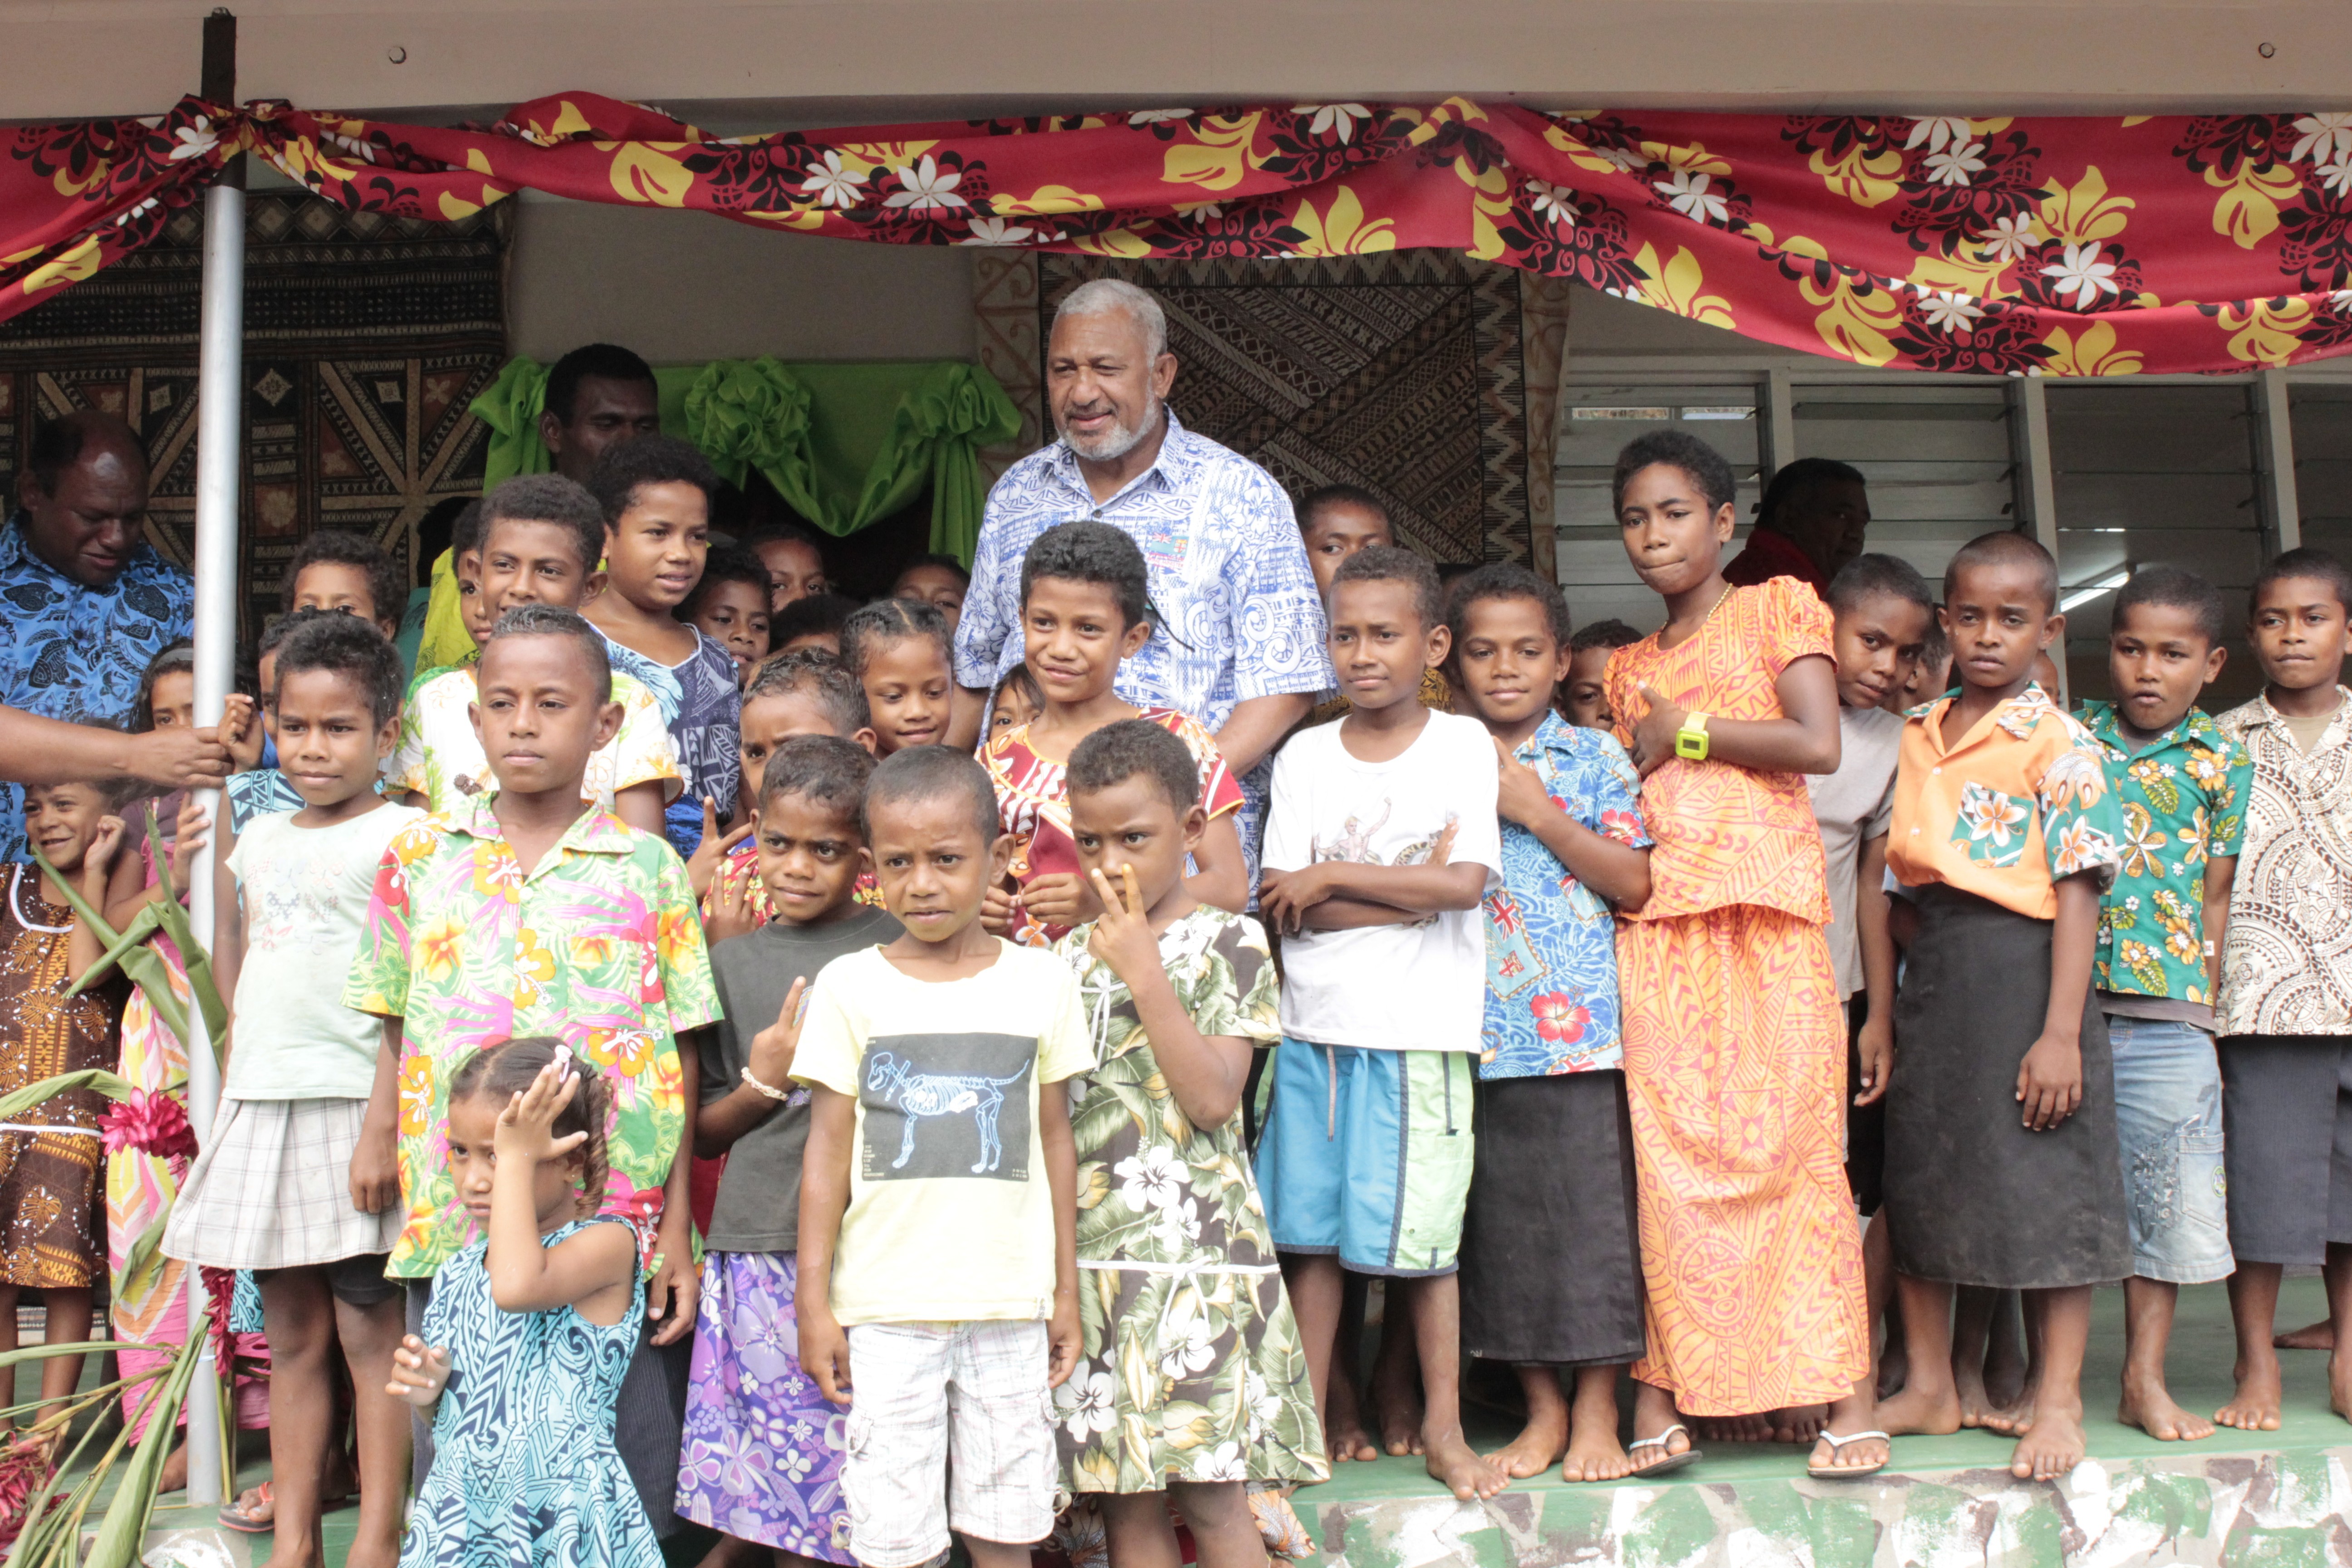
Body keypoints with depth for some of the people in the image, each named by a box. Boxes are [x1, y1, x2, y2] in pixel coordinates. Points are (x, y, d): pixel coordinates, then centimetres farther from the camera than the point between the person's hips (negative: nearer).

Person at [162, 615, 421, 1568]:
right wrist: (234, 1082, 13)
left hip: (350, 1107, -6)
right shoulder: (259, 839, 15)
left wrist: (383, 1128, -18)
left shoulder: (400, 837, -6)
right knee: (290, 1336, 11)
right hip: (261, 1107, 6)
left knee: (368, 1334, -2)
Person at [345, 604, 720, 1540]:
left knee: (625, 1506, 3)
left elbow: (677, 1062, 1)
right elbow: (397, 1042, 12)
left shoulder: (647, 868, 2)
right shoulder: (418, 858, 7)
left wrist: (676, 1237, -2)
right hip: (452, 1234, 2)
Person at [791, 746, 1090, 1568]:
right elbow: (828, 1151, 1)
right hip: (886, 1306, -1)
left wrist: (1065, 1291, 9)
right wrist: (815, 1302, 0)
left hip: (1011, 1302, 1)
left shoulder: (1041, 980, 2)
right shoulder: (850, 985, -1)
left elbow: (1054, 1140, 8)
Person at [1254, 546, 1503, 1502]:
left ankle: (1443, 1425, 16)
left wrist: (1331, 878, -8)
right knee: (1310, 1234, 7)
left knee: (1421, 1239, 2)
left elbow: (1464, 885, -11)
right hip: (1313, 1027, 3)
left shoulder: (1462, 745, 0)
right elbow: (1284, 909, -2)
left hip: (1418, 1034, -3)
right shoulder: (1304, 756, 7)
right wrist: (1408, 887, -10)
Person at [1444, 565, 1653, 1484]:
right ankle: (1542, 1407, 20)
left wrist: (1538, 814, -9)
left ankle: (1597, 1409, 14)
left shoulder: (1594, 759, 4)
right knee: (1501, 1221, 7)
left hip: (1583, 1028, -2)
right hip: (1480, 1034, 3)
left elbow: (1637, 885, -5)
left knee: (1592, 1213, 1)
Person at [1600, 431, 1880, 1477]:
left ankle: (1845, 1394, -2)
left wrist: (1689, 732, -2)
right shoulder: (1629, 667, 23)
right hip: (1656, 923, 4)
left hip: (1767, 912, -4)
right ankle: (1664, 1393, -1)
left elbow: (1818, 744, -6)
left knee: (1791, 1138, -7)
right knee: (1664, 1152, -3)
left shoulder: (1778, 608, 9)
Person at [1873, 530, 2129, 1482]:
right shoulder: (1918, 740, 10)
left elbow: (2077, 892, -12)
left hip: (2021, 967, -6)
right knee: (1919, 1178, 12)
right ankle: (1929, 1387, 26)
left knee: (2044, 1183, 2)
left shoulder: (2056, 744, -7)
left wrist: (2061, 1030, -17)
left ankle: (2057, 1398, 15)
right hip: (1932, 975, 6)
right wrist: (1890, 1003, 10)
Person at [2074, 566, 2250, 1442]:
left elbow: (2217, 894, 8)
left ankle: (2146, 1381, 18)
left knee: (2163, 1197, 5)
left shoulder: (2220, 763, 5)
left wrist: (2207, 994, 2)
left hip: (2168, 1010, 0)